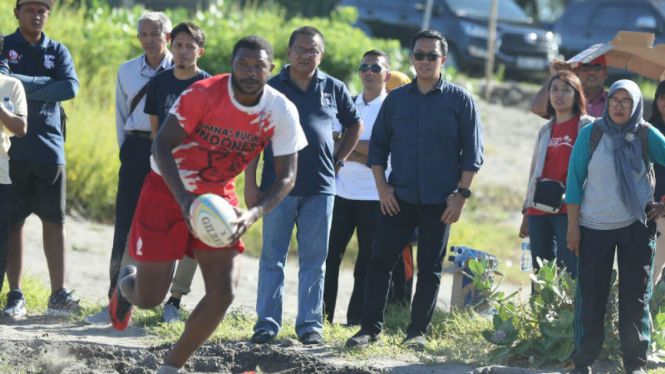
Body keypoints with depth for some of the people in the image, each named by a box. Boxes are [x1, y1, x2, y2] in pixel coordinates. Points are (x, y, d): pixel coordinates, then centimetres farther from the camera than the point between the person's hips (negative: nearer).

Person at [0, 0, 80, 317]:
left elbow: (70, 88, -7)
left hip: (49, 147, 2)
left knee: (54, 221, 1)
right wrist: (46, 85, -13)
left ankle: (58, 294, 3)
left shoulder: (58, 52, 11)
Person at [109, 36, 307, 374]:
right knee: (149, 298, -2)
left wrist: (253, 214, -28)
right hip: (168, 191, -3)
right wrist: (184, 200, -36)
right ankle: (127, 282, 39)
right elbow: (162, 145, -22)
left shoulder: (282, 112, -14)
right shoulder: (203, 93, -24)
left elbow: (286, 177, -10)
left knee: (223, 294, -11)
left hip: (219, 197, 3)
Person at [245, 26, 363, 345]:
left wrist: (339, 160, 12)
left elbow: (354, 124, 23)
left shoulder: (333, 89, 8)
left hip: (320, 187, 2)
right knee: (272, 256, 1)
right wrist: (250, 184, -3)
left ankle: (311, 324, 10)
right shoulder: (270, 88, 3)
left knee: (314, 260, 5)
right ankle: (267, 323, 6)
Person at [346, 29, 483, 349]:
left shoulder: (459, 100, 2)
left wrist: (461, 193, -8)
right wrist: (381, 186, 0)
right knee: (380, 260, -4)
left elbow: (472, 151, 0)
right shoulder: (396, 99, 9)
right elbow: (378, 144, 13)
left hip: (440, 202, -2)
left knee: (430, 267, 4)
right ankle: (370, 328, 2)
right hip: (398, 198, 2)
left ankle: (418, 331, 11)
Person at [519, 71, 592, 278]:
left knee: (568, 274, -10)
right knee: (539, 274, 5)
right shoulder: (546, 130, 19)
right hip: (539, 211, 6)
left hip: (568, 210, -6)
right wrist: (526, 213, 20)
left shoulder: (588, 126, 1)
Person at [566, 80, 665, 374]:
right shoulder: (591, 134, -3)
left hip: (636, 227, 0)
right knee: (591, 294, 1)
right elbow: (574, 180, -1)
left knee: (636, 295, 1)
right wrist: (573, 226, -5)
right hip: (594, 227, 0)